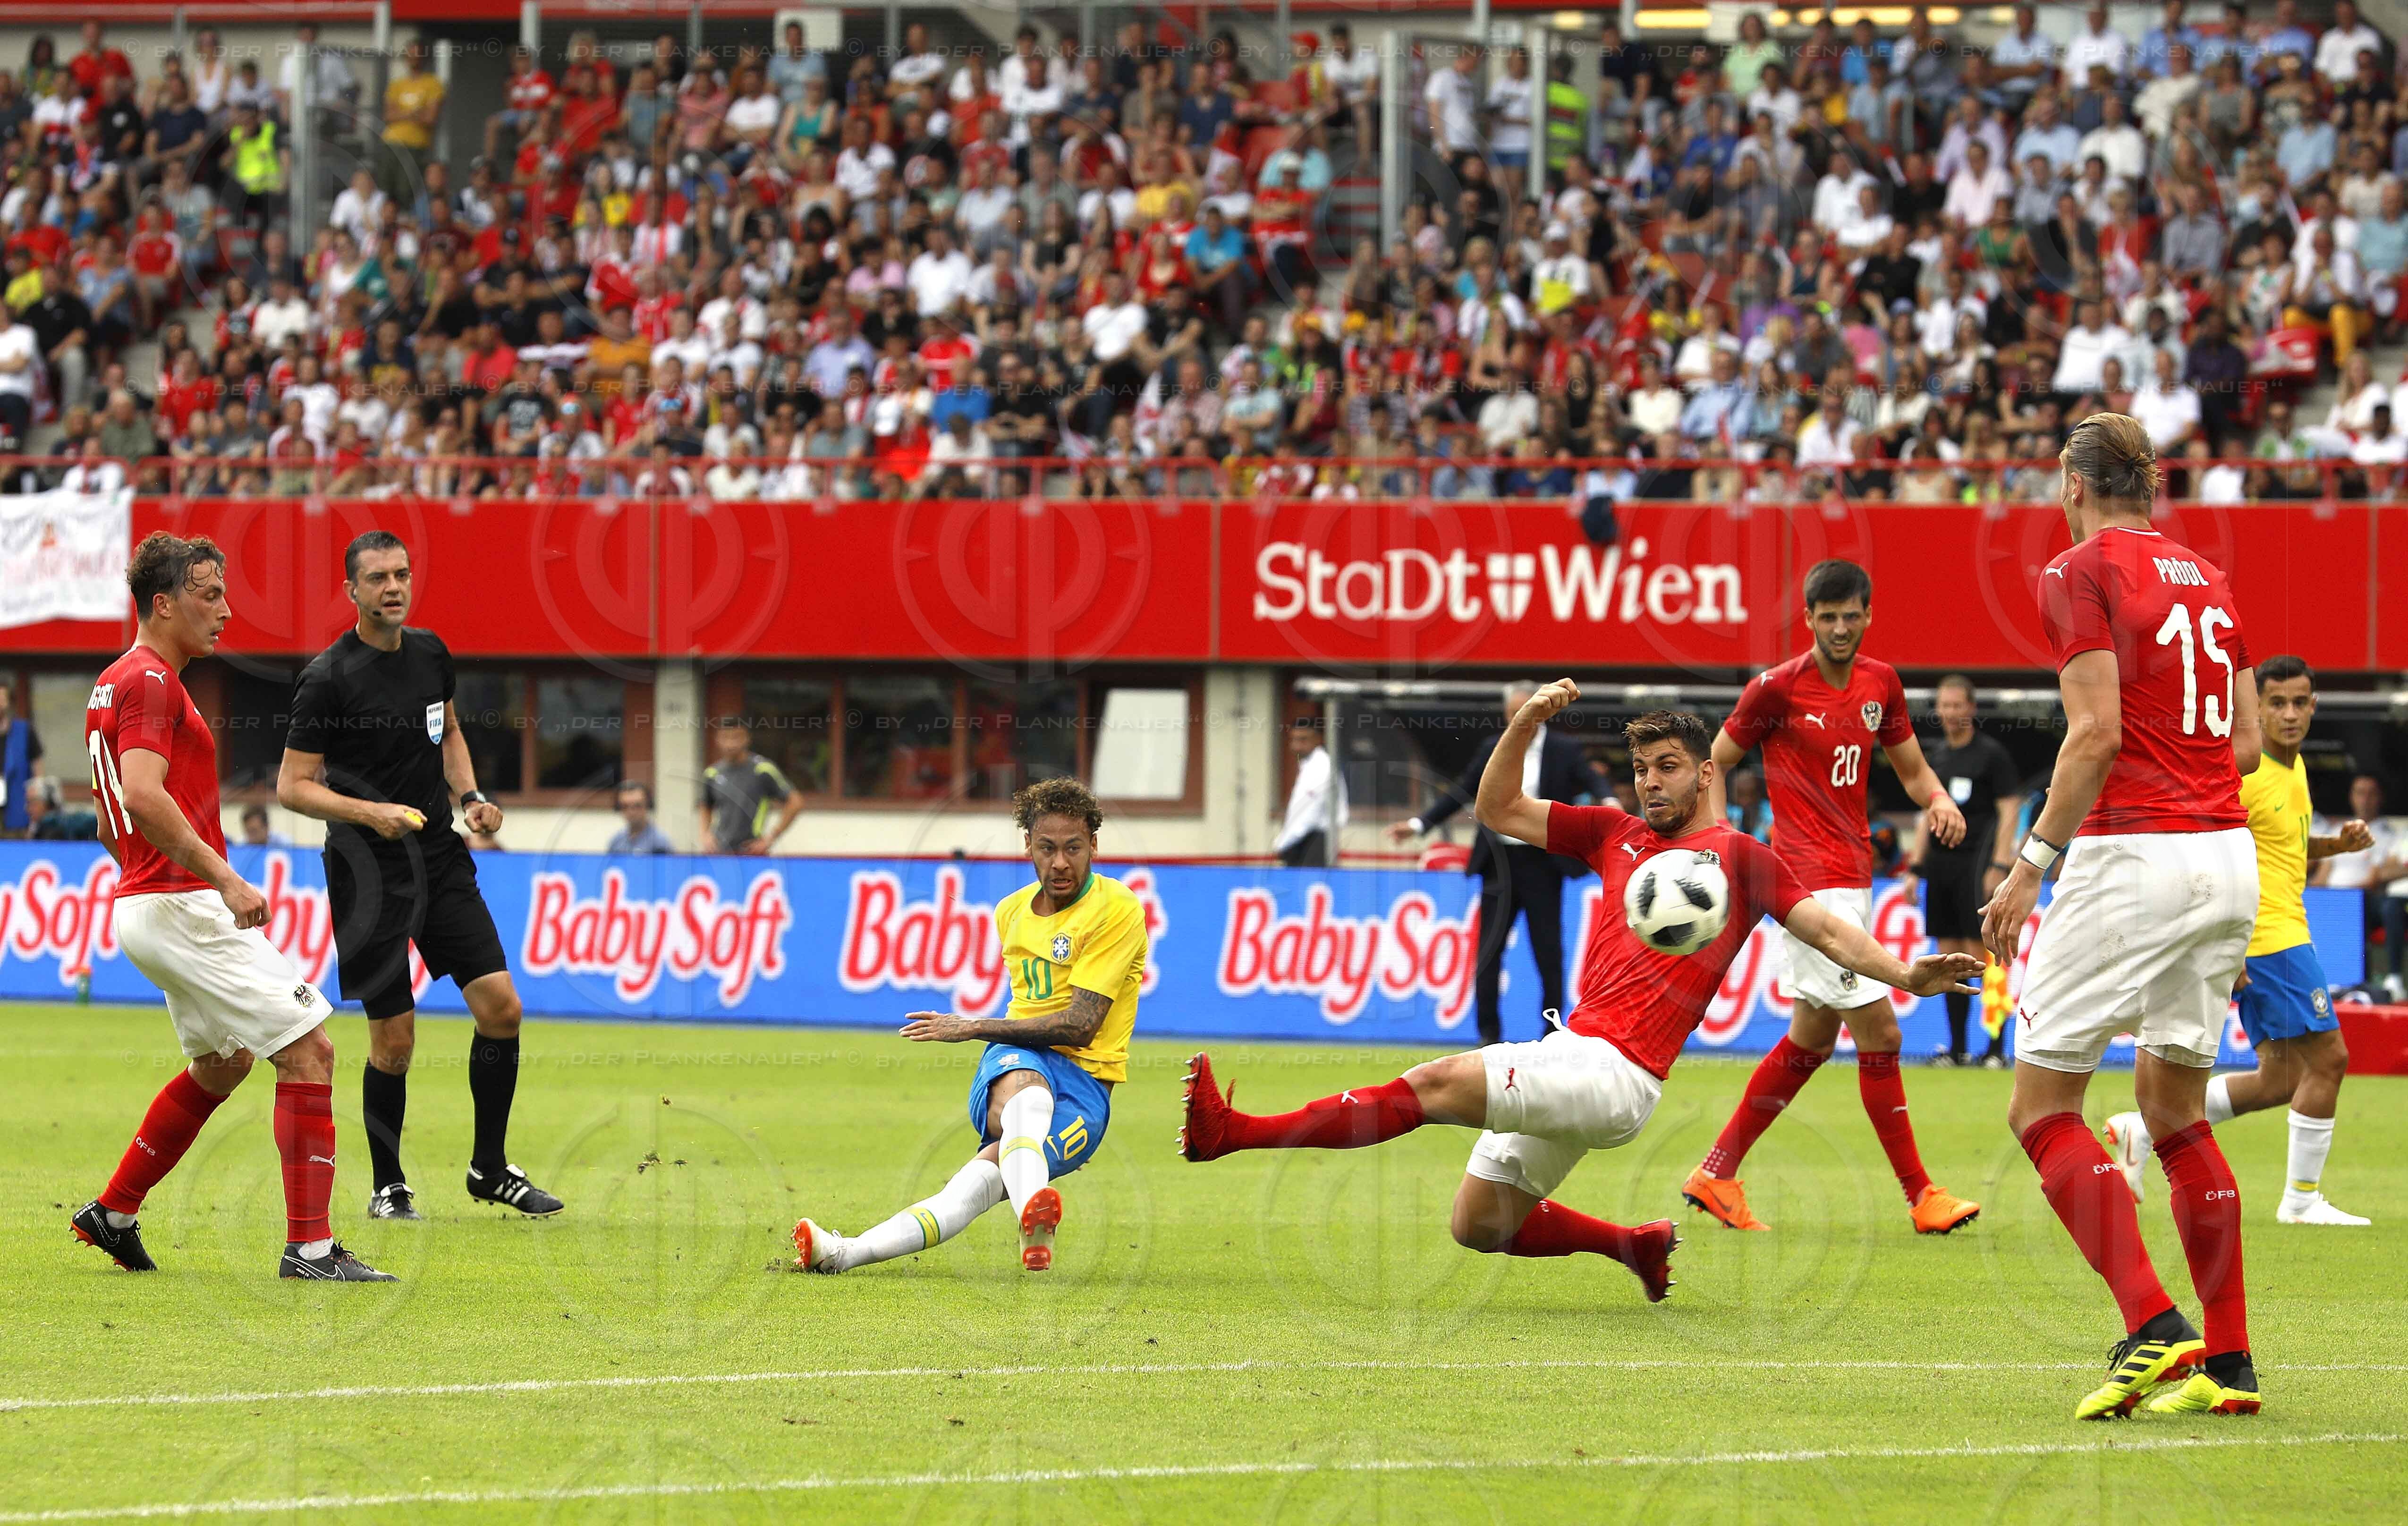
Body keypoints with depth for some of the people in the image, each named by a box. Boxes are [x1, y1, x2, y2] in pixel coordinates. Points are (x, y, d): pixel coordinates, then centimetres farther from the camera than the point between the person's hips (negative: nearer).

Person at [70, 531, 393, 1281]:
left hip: (147, 903, 11)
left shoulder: (116, 684, 18)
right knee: (309, 1049, -10)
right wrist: (224, 879, -28)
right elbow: (144, 797, -28)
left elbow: (111, 824, 24)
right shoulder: (151, 682, -14)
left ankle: (114, 1213, 28)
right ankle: (310, 1246, -13)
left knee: (225, 1062, 25)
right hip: (181, 905, -11)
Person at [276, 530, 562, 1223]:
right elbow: (293, 786, -11)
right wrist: (370, 813, -24)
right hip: (368, 871, -6)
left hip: (440, 855, 6)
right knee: (394, 1037, -4)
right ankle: (388, 1186, 14)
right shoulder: (327, 679, -14)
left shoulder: (430, 654, 6)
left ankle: (491, 1168, 13)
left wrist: (470, 796, 8)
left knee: (500, 1005, -2)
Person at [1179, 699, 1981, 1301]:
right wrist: (1526, 723, 7)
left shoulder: (1740, 857, 4)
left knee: (1438, 1085, -19)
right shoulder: (1616, 835, 20)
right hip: (1572, 1056, 8)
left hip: (1615, 1072, -8)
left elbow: (1826, 928, -2)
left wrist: (1905, 974, -18)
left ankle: (1235, 1132, -22)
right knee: (1479, 1223, 11)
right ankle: (1636, 1245, 26)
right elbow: (1499, 810, 22)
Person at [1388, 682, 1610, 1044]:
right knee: (1488, 952, 2)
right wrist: (1419, 824, 8)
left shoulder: (1565, 751, 0)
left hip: (1542, 864, -3)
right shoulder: (1493, 749, 10)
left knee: (1548, 953, 1)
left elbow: (1594, 783, -10)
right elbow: (1462, 793, 14)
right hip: (1499, 862, 3)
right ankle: (1489, 1035, 9)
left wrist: (1609, 804, -33)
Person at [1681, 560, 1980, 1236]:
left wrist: (1939, 800, -5)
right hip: (1812, 879, -8)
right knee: (1879, 1033, -11)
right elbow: (1716, 762, 0)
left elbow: (1911, 768, 17)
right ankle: (1921, 1196, -7)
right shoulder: (1778, 688, -9)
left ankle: (1716, 1174, 23)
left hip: (1853, 875, 8)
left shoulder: (1880, 682, 8)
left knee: (1813, 1039, 14)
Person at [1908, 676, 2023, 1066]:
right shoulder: (1937, 757, 17)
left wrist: (1998, 866, -15)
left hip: (1975, 862, -7)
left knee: (1982, 955, -10)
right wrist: (1916, 865, 16)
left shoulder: (1991, 754, -3)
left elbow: (2010, 811, -7)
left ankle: (1997, 1048, -8)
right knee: (1950, 957, 6)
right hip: (1940, 865, 7)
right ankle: (1956, 1047, 9)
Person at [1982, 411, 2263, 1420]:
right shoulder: (2208, 580, 16)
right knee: (2174, 1107, 16)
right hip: (2230, 858, 7)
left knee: (2043, 1105, -2)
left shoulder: (2082, 572, -5)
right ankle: (2229, 1361, 10)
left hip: (2131, 856, -7)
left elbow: (2097, 733, -14)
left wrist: (2033, 864, -11)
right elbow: (2247, 741, 15)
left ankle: (2153, 1328, -18)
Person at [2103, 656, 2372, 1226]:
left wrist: (2338, 843, 8)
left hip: (2282, 932, 10)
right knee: (2327, 1057, -7)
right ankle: (2302, 1197, 1)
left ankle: (2142, 1129, 14)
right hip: (2269, 937, -10)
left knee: (2280, 1081, 10)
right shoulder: (2245, 773, -15)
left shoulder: (2294, 767, 14)